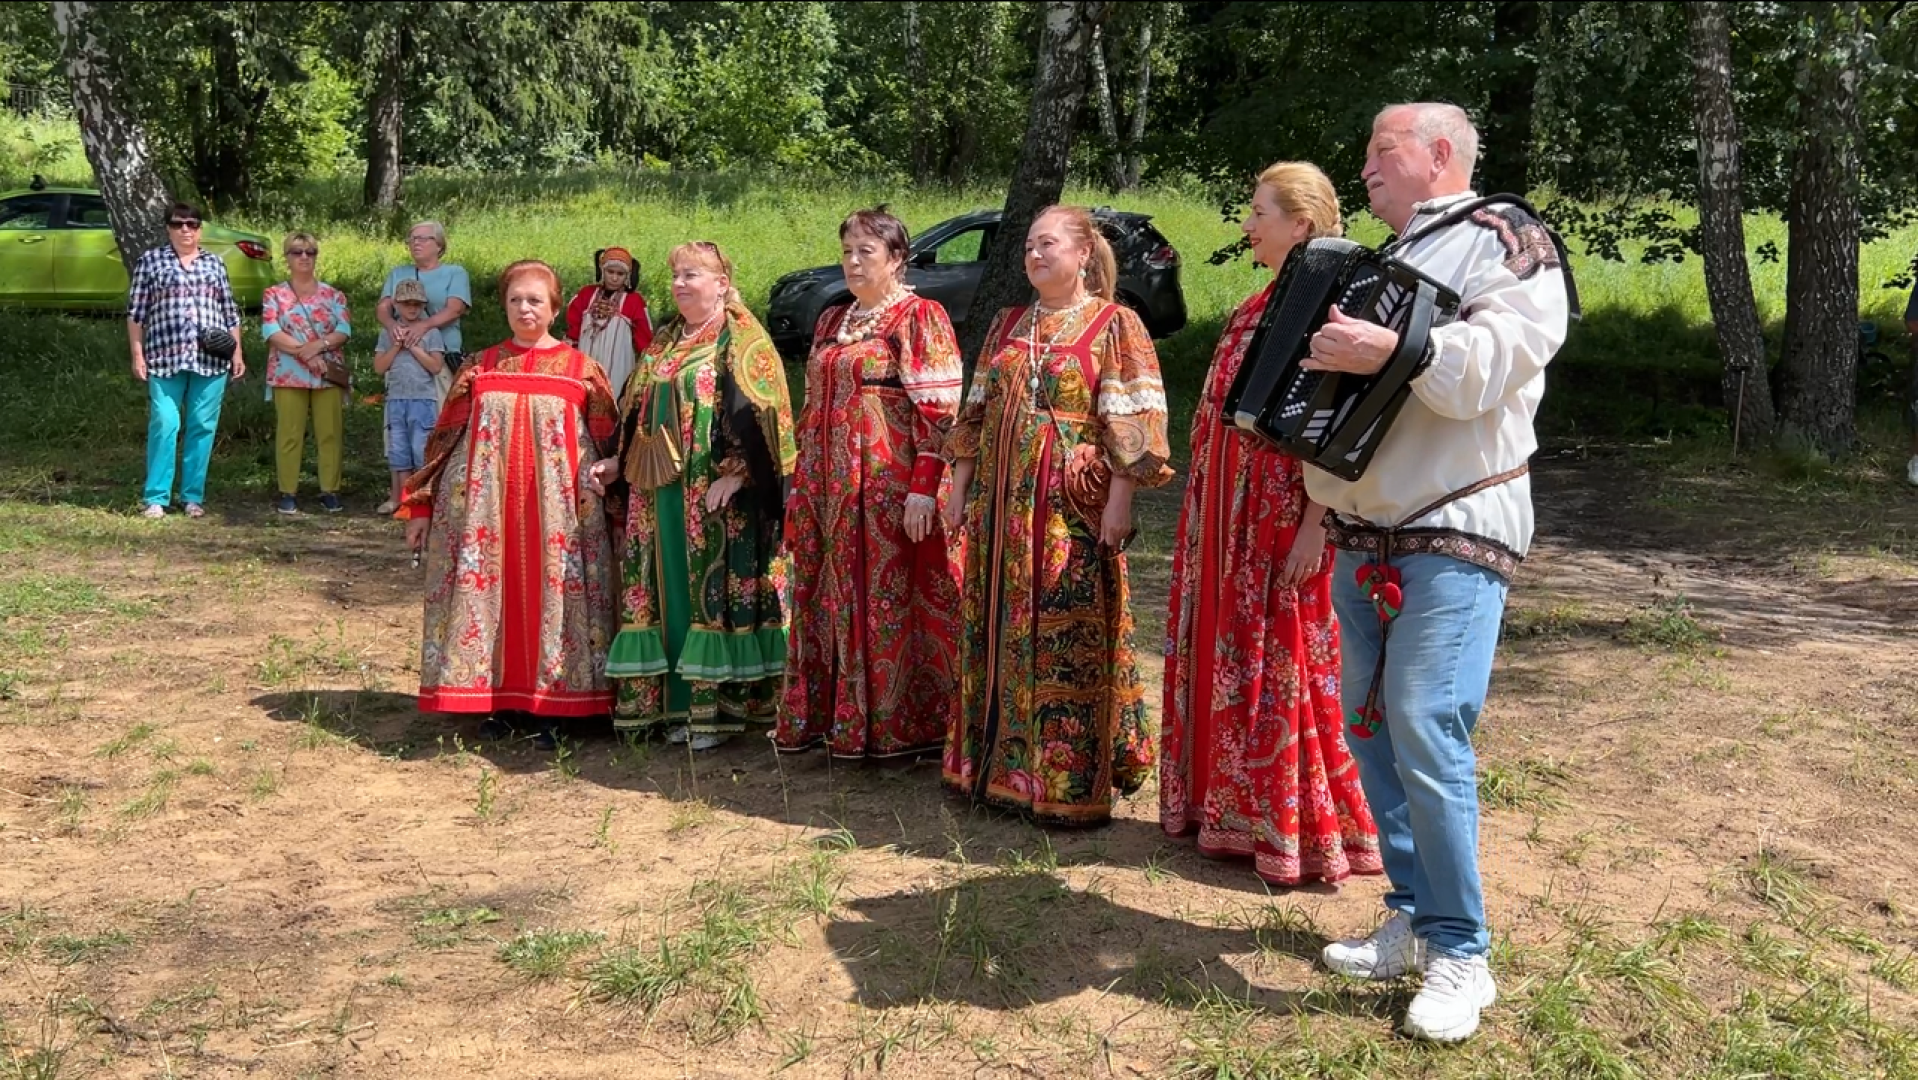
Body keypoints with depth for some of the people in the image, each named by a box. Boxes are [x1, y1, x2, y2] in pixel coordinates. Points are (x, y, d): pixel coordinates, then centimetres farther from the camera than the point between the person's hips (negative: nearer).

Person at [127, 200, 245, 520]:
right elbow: (136, 313, 6)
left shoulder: (215, 263, 15)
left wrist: (237, 352, 10)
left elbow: (230, 313, 17)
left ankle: (193, 496, 12)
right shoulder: (150, 261, 7)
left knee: (203, 427, 3)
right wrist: (137, 355, -1)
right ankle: (156, 498, -2)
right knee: (164, 425, -8)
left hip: (211, 358, 3)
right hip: (166, 357, -2)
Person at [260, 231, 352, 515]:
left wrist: (318, 345, -17)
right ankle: (288, 493, 3)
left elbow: (344, 330, 0)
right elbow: (271, 332, -5)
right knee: (289, 434, -2)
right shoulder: (274, 295, 8)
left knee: (330, 434, 0)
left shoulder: (333, 295, 12)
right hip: (289, 375, -1)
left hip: (328, 375, 1)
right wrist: (303, 350, -16)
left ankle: (330, 491, 5)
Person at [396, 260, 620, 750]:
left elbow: (608, 444, 5)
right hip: (486, 506, 2)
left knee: (553, 595, -1)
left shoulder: (581, 370, 5)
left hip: (556, 509, -2)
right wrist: (420, 507, 8)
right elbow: (444, 438, 11)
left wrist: (603, 505, -3)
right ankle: (500, 703, 14)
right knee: (491, 593, 2)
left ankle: (550, 710, 9)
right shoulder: (480, 368, 10)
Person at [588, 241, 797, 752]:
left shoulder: (743, 342, -3)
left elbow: (758, 420, -12)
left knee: (715, 591, -6)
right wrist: (617, 463, 14)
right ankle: (680, 700, 14)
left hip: (717, 495, -7)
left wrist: (734, 474, -21)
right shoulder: (664, 342, 19)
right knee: (671, 592, 7)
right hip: (659, 492, 7)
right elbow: (636, 412, 24)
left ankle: (721, 703, 1)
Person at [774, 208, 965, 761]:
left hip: (891, 485, -7)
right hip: (831, 487, 7)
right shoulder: (831, 322, 16)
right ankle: (828, 716, 21)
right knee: (833, 600, 10)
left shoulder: (920, 317, -6)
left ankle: (898, 725, 9)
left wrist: (924, 489, -20)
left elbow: (939, 412, -12)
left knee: (889, 600, -2)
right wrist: (804, 485, 15)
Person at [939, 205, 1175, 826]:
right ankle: (1002, 763, 21)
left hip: (1073, 507, -6)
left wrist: (1118, 501, -15)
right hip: (1003, 504, 6)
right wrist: (960, 487, 12)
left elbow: (1131, 425, -9)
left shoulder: (1115, 326, -3)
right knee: (1001, 632, 9)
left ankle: (1072, 781, 5)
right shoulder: (1007, 326, 15)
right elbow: (977, 412, 17)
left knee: (1070, 639, -3)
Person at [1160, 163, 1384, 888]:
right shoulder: (1259, 305, 14)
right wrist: (1206, 512, 17)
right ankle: (1239, 812, 27)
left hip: (1287, 511, -9)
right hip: (1231, 508, 9)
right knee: (1230, 652, 14)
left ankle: (1306, 829, 13)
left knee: (1286, 660, -1)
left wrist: (1315, 524, -23)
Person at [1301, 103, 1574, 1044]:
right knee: (1370, 729, 7)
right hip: (1364, 532, 8)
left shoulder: (1507, 244, -3)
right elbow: (1333, 379, 27)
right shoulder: (1383, 260, 21)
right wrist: (1301, 372, 8)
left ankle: (1461, 956, -4)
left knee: (1427, 734, -15)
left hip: (1454, 533, -8)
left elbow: (1494, 363, -21)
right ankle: (1413, 920, 18)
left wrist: (1395, 350, -32)